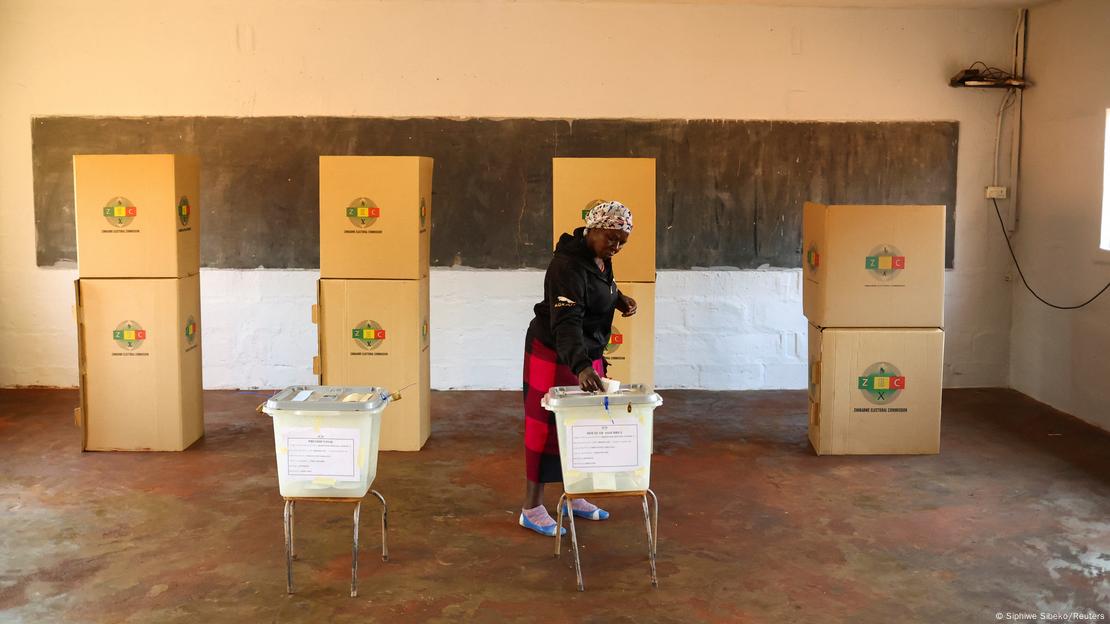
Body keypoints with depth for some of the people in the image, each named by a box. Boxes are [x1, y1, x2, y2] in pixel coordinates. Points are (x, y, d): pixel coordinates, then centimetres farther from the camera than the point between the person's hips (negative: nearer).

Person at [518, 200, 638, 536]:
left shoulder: (600, 258, 2)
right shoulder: (568, 265, -26)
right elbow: (566, 322, -36)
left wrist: (618, 298, 3)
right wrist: (581, 366, -48)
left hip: (587, 354, 9)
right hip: (555, 355, -9)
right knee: (548, 425, -3)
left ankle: (574, 495, 27)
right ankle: (532, 508, 6)